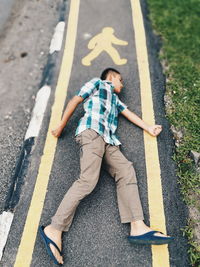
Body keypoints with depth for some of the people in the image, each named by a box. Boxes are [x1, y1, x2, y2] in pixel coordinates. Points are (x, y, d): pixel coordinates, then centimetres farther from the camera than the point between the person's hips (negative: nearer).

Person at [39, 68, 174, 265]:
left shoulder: (115, 98, 40)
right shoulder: (97, 83, 19)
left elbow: (128, 113, 30)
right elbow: (75, 101, 11)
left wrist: (149, 128, 18)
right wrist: (61, 127, 5)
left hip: (107, 139, 8)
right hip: (91, 131, -7)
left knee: (126, 171, -13)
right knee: (88, 179, -24)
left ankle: (138, 227, -22)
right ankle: (54, 230, -22)